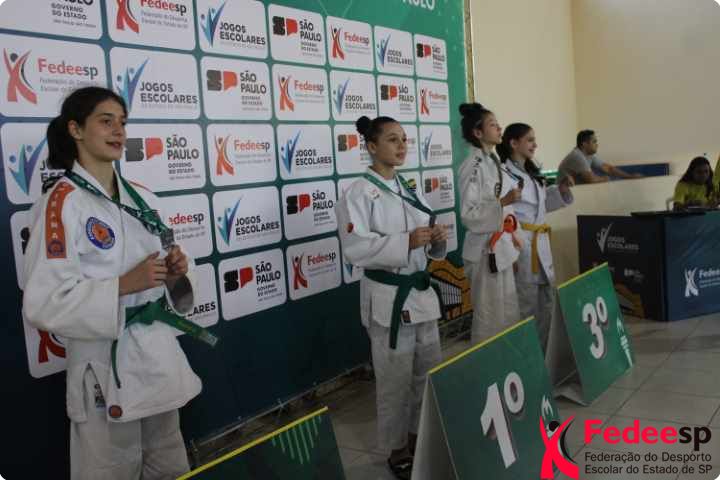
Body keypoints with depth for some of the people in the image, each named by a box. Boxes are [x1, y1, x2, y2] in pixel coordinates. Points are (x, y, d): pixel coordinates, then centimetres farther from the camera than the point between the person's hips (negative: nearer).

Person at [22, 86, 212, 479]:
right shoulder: (61, 204, -13)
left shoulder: (143, 199, 7)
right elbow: (44, 304, -17)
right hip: (107, 368, -6)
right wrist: (124, 286, -24)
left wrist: (175, 272, -5)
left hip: (160, 358, 7)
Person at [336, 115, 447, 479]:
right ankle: (397, 449, 25)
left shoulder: (408, 189, 11)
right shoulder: (359, 193, -12)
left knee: (429, 371, 18)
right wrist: (406, 242, -25)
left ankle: (420, 434, 39)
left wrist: (437, 237, -4)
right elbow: (355, 249, -22)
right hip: (388, 297, -7)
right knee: (395, 379, 5)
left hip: (421, 290, 7)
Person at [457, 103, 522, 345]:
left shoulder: (493, 161, 10)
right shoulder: (473, 166, -17)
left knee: (508, 314, 18)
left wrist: (512, 234, 15)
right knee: (490, 317, 3)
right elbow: (469, 215, -21)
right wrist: (504, 202, -29)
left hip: (502, 245, 9)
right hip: (485, 249, -9)